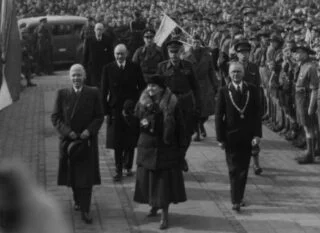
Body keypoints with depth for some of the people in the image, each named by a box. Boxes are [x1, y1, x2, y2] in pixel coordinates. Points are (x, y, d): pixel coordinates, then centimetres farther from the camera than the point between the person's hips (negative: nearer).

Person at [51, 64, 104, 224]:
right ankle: (77, 200, 37)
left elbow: (99, 116, -1)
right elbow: (55, 117, -1)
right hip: (68, 141, 2)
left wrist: (89, 130, -15)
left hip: (87, 141, -1)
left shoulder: (93, 93, -3)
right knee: (72, 174, 13)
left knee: (86, 176, -3)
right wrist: (68, 132, -14)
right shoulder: (62, 94, -1)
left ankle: (85, 210, 1)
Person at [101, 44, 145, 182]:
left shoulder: (135, 68, 0)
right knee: (117, 143, 1)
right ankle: (119, 171, 10)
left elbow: (142, 88, 4)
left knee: (130, 141, 9)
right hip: (115, 110, 0)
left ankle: (128, 167, 26)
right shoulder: (108, 69, -1)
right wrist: (106, 111, -6)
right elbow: (104, 91, 0)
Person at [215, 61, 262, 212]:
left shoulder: (252, 90, 2)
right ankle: (236, 201, 2)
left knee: (243, 169, 9)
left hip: (247, 137, 2)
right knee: (234, 170, -1)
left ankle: (239, 197, 22)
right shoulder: (224, 92, -2)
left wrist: (257, 134, -6)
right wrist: (220, 138, -5)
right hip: (230, 136, -2)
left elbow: (257, 114, 2)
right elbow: (219, 116, -1)